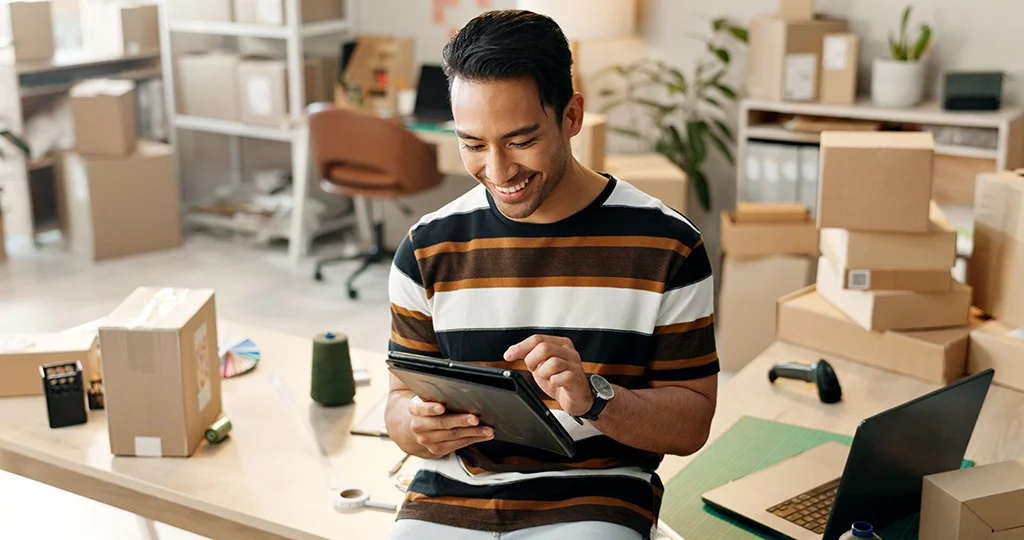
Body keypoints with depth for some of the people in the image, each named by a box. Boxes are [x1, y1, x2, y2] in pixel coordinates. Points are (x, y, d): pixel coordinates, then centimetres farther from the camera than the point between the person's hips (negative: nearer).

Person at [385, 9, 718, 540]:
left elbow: (691, 424, 0)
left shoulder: (666, 245, -2)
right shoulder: (428, 249, 5)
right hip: (450, 497, 2)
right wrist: (418, 426, -13)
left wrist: (593, 398, -19)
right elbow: (402, 400, 11)